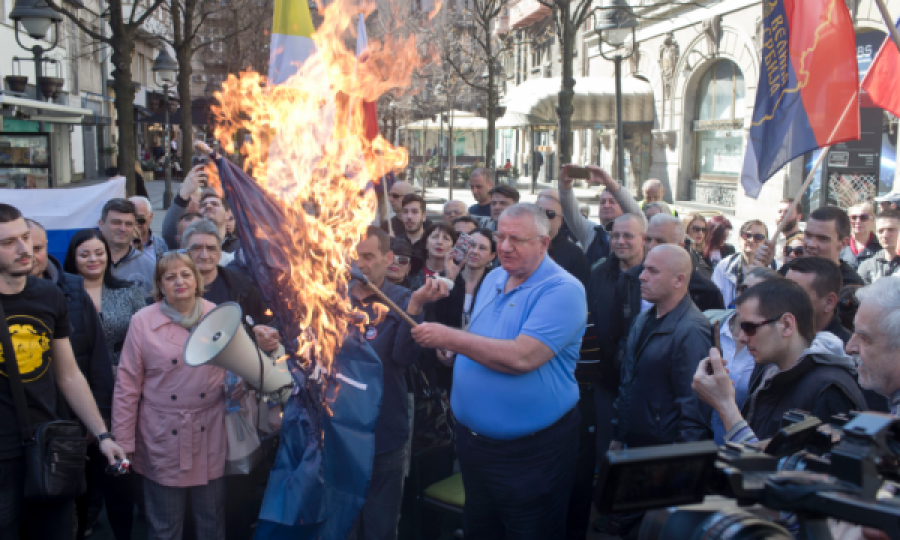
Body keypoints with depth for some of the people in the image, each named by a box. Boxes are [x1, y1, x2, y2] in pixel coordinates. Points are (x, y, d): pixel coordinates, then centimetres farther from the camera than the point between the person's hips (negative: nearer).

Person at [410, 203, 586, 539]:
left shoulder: (563, 290, -19)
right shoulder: (494, 279, 7)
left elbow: (522, 357, -31)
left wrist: (450, 339, -24)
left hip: (531, 450, -7)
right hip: (472, 438, 8)